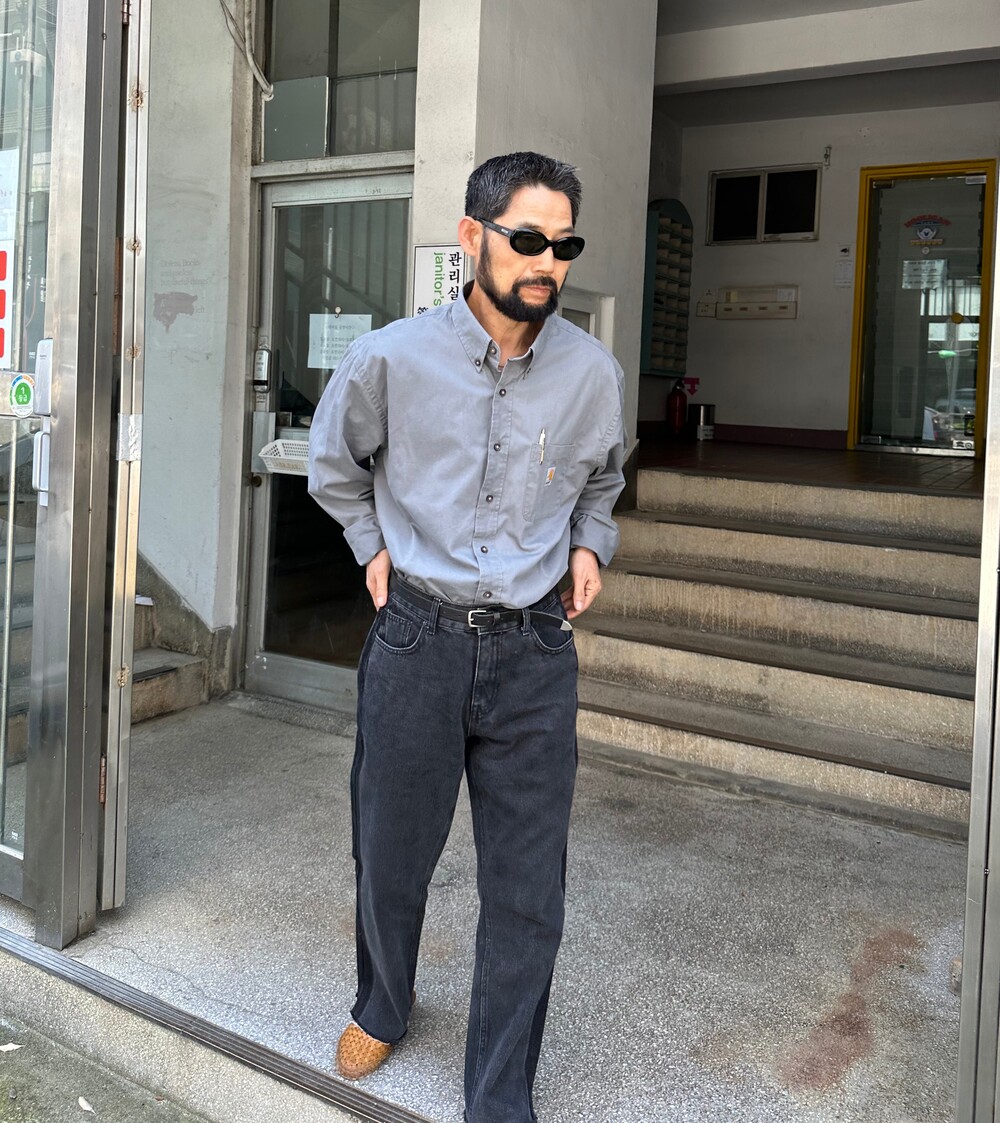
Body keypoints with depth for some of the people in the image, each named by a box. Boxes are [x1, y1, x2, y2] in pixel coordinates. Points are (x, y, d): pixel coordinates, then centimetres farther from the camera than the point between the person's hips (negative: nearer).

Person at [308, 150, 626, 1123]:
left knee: (527, 887, 5)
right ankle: (381, 1007, 47)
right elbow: (334, 467, 14)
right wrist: (372, 546, 7)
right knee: (391, 850, 16)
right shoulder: (390, 358, -6)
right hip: (417, 636, 0)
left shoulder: (591, 373, -1)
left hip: (534, 651, 1)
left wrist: (590, 544, 3)